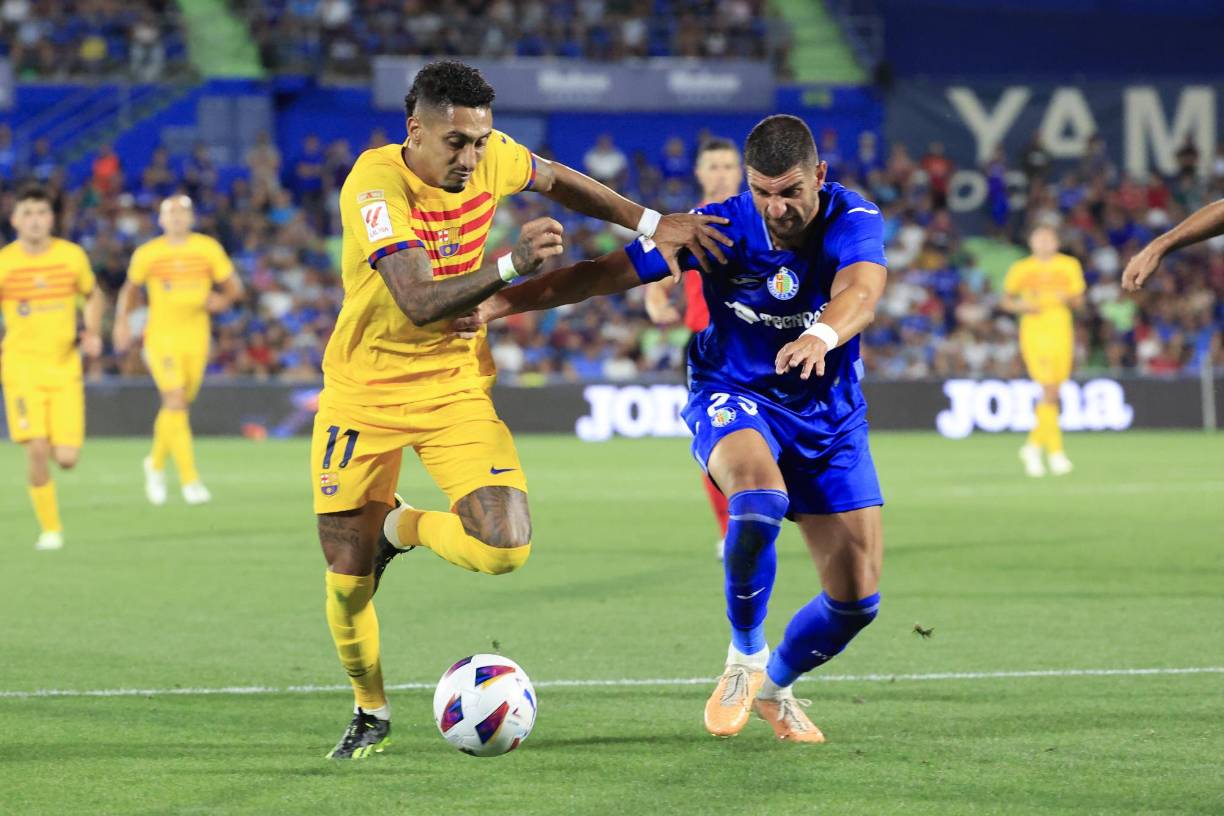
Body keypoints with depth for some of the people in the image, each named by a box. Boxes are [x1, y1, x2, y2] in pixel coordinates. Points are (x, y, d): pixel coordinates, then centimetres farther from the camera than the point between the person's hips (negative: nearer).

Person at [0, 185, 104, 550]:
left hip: (65, 366, 2)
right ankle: (50, 528, 1)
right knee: (37, 449, -16)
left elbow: (93, 295, 20)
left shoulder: (72, 256, 2)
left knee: (67, 458, -7)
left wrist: (93, 332, 3)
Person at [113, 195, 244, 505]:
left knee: (179, 406, 12)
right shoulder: (147, 254, 1)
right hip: (161, 337, -3)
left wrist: (223, 299, -15)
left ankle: (156, 463, 38)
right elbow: (130, 289, 16)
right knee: (175, 402, -17)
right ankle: (189, 480, -19)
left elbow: (234, 286, 6)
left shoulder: (208, 249, 3)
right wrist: (122, 321, 4)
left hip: (196, 337, 3)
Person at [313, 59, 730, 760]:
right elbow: (420, 302, -34)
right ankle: (371, 713, 28)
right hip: (365, 393, -3)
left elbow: (556, 180, 16)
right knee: (347, 577, 0)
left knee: (506, 548, -18)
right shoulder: (375, 184, -23)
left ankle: (400, 528, 14)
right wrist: (511, 266, -46)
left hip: (455, 386, 3)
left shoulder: (491, 157, -8)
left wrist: (653, 223, 9)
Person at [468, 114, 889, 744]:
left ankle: (775, 685, 31)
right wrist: (494, 306, -25)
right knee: (759, 499, -38)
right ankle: (745, 658, -13)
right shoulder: (720, 227, -17)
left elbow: (862, 291, -41)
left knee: (857, 598, -1)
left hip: (829, 416, 2)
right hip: (732, 396, -2)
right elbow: (604, 274, -16)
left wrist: (822, 336, -64)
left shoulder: (853, 220, -19)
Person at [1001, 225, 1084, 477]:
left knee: (1052, 395, 3)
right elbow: (1006, 301, 12)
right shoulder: (1021, 269, 5)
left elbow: (1078, 300, 14)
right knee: (1049, 391, -16)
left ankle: (1033, 445, 23)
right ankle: (1055, 451, -15)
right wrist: (1023, 306, -8)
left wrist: (1068, 298, -9)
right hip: (1034, 331, -3)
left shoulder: (1069, 266, 9)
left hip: (1061, 331, 3)